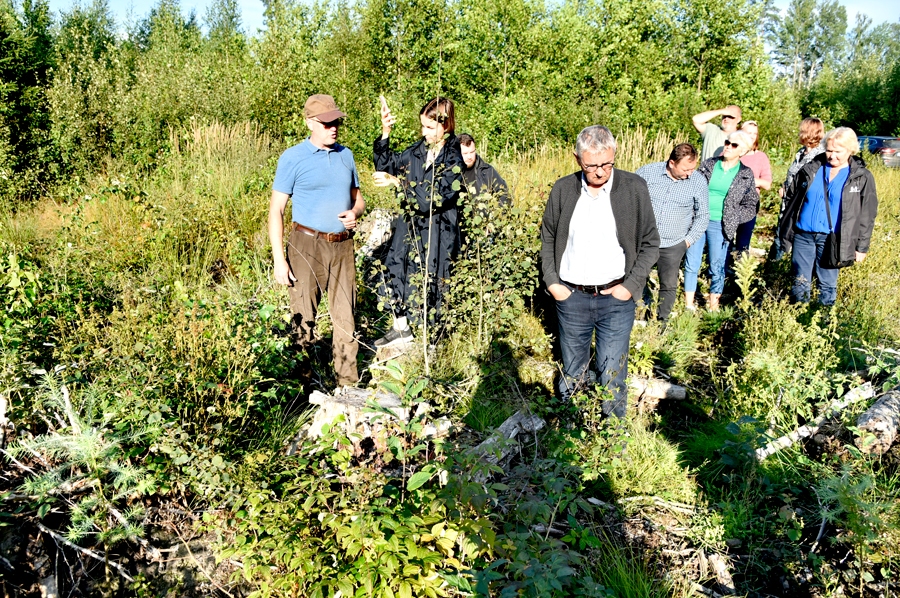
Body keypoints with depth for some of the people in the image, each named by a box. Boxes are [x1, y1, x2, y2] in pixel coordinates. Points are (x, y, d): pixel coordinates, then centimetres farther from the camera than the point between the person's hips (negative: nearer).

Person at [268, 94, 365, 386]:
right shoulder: (293, 158, -4)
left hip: (342, 245, 4)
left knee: (345, 316, 8)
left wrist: (354, 213, -5)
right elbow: (276, 210, -5)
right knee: (303, 318, 2)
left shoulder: (346, 155, 11)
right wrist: (279, 260, -12)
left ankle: (348, 382, 18)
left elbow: (358, 198, 21)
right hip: (307, 245, -4)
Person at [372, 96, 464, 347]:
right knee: (397, 272, 13)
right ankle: (401, 328, 33)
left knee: (427, 282, 5)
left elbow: (432, 198, -23)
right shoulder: (418, 150, 3)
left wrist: (398, 181, -24)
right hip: (408, 227, 6)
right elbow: (386, 165, 11)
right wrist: (385, 133, -3)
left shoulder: (455, 160, -15)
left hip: (436, 234, -6)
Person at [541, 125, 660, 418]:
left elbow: (650, 243, 0)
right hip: (570, 296, 2)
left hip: (616, 299, -2)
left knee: (613, 378, 5)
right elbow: (547, 237, 10)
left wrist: (631, 286, -8)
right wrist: (551, 281, 1)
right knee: (572, 373, 18)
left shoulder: (634, 188, -6)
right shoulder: (563, 189, -1)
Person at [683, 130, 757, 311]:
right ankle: (689, 304, 16)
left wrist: (732, 218, -8)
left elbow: (751, 206, 4)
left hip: (720, 226, -2)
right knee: (691, 264, 5)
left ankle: (713, 308, 18)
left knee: (717, 268, 5)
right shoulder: (708, 164, 6)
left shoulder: (746, 175, 2)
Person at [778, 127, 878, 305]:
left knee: (827, 285, 5)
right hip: (802, 235, 3)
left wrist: (862, 247, 0)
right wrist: (786, 230, 9)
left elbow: (867, 216, 2)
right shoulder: (811, 168, 6)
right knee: (800, 283, 10)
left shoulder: (862, 178, 0)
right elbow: (791, 197, 13)